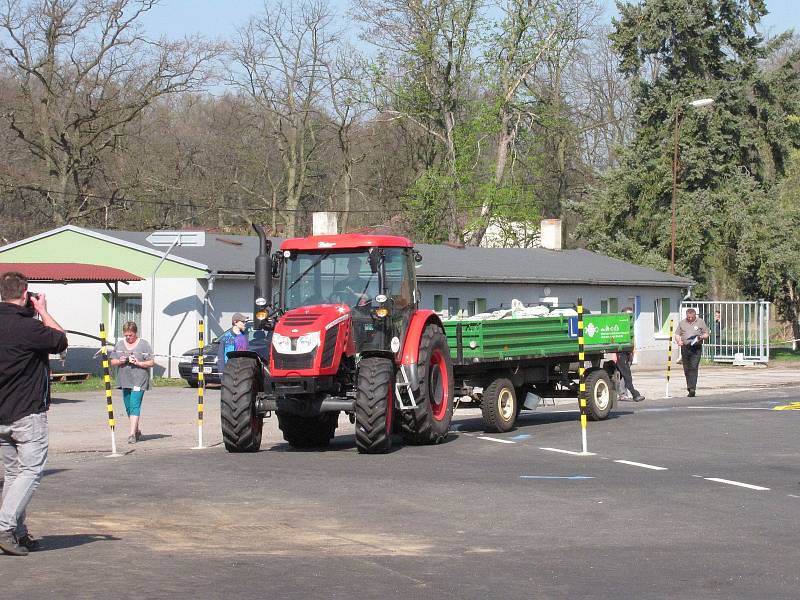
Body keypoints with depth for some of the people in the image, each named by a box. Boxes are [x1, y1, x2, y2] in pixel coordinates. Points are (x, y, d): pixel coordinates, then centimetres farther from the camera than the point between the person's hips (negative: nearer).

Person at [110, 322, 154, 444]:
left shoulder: (143, 345, -2)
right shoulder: (119, 344, 11)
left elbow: (151, 363, -2)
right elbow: (112, 362, 15)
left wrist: (138, 363, -17)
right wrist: (119, 361, -7)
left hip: (139, 381, -6)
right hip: (124, 381, 6)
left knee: (135, 406, -14)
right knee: (128, 408, 11)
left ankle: (132, 434, -19)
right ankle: (137, 431, 26)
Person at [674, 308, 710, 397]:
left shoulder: (700, 322, 8)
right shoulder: (682, 323, 13)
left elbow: (706, 334, 10)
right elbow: (677, 334, 14)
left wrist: (702, 337, -12)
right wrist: (678, 341, -7)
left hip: (696, 348, -3)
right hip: (685, 347, 3)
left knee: (694, 368, -13)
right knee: (686, 369, 6)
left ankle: (692, 388, -17)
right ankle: (689, 386, 23)